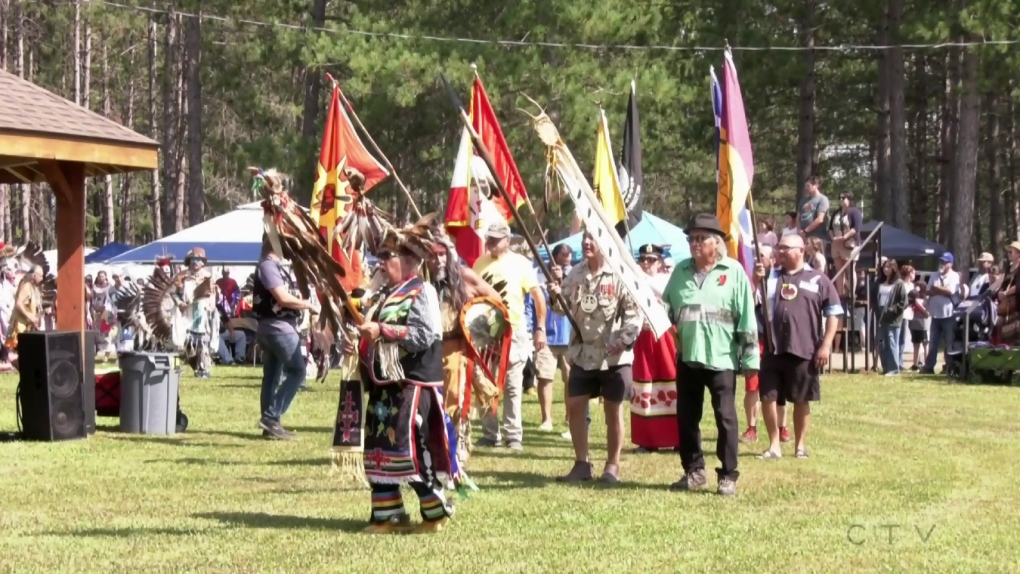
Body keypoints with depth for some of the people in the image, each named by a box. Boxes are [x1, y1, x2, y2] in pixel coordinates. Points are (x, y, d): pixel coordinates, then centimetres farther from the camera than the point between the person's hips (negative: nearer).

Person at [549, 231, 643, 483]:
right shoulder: (575, 274, 7)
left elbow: (634, 311, -13)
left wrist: (624, 340, -25)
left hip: (613, 356, -5)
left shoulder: (620, 274, -11)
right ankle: (581, 464, 13)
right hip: (583, 353, 5)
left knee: (613, 409, 4)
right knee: (575, 406, 4)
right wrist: (557, 297, -8)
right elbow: (567, 309, 14)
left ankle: (612, 465, 13)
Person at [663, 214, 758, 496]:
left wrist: (750, 357, -7)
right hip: (687, 356, 5)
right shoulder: (681, 270, 9)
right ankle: (694, 471, 22)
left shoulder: (733, 271, -3)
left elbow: (747, 317, -4)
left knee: (725, 417, -2)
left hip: (721, 357, -5)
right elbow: (668, 308, 17)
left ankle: (728, 476, 6)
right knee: (686, 417, 9)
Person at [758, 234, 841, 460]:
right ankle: (774, 445, 11)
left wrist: (825, 345, -5)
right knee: (768, 397, 1)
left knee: (801, 400, 7)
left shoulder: (818, 280, 2)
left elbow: (833, 313, 2)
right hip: (773, 350, 3)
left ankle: (800, 445, 19)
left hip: (804, 351, -3)